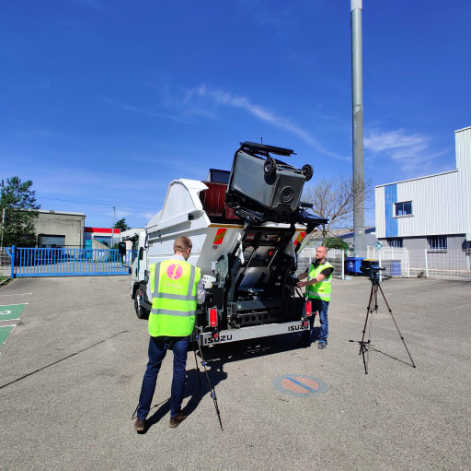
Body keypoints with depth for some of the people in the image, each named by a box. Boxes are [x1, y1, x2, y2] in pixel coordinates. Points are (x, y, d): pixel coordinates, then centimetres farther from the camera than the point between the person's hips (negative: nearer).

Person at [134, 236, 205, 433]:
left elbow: (150, 296, 5)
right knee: (179, 369, 13)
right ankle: (175, 415, 26)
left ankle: (141, 418, 21)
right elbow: (200, 299, 5)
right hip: (183, 327, -1)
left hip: (159, 326, 1)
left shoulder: (156, 267, -4)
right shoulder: (194, 271, -6)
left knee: (152, 368, 15)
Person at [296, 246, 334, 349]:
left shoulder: (327, 267, -9)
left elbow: (318, 279, -22)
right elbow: (304, 275, 17)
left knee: (323, 319, 6)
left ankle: (323, 340, 19)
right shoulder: (312, 265, 15)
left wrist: (305, 283, -32)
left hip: (322, 297, -6)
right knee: (308, 318, 10)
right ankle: (307, 339, 19)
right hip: (310, 296, 6)